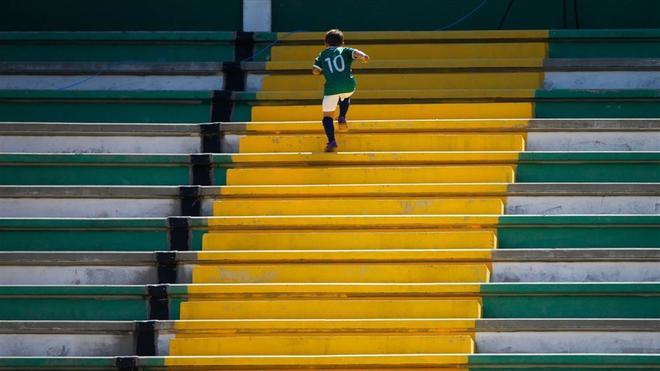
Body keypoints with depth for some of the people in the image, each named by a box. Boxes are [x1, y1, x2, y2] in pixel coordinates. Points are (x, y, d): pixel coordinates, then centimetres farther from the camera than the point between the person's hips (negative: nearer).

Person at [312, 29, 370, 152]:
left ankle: (331, 141, -12)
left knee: (327, 115, 8)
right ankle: (342, 118, 17)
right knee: (345, 97, 39)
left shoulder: (322, 55, 19)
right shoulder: (345, 50, 18)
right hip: (348, 85, 2)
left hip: (331, 87, -2)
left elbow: (315, 71, 10)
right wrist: (362, 56, -12)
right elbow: (355, 53, 0)